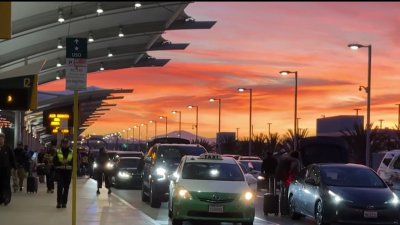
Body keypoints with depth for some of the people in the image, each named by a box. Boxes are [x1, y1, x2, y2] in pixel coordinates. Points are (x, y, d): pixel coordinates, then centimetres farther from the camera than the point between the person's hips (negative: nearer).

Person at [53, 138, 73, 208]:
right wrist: (61, 163, -15)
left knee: (66, 187, 4)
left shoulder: (71, 152, 7)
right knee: (60, 186, -11)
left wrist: (68, 162, -13)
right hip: (60, 171, -2)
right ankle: (59, 202, -7)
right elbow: (54, 161, 1)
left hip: (68, 171, 2)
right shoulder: (58, 152, 4)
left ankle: (64, 202, 12)